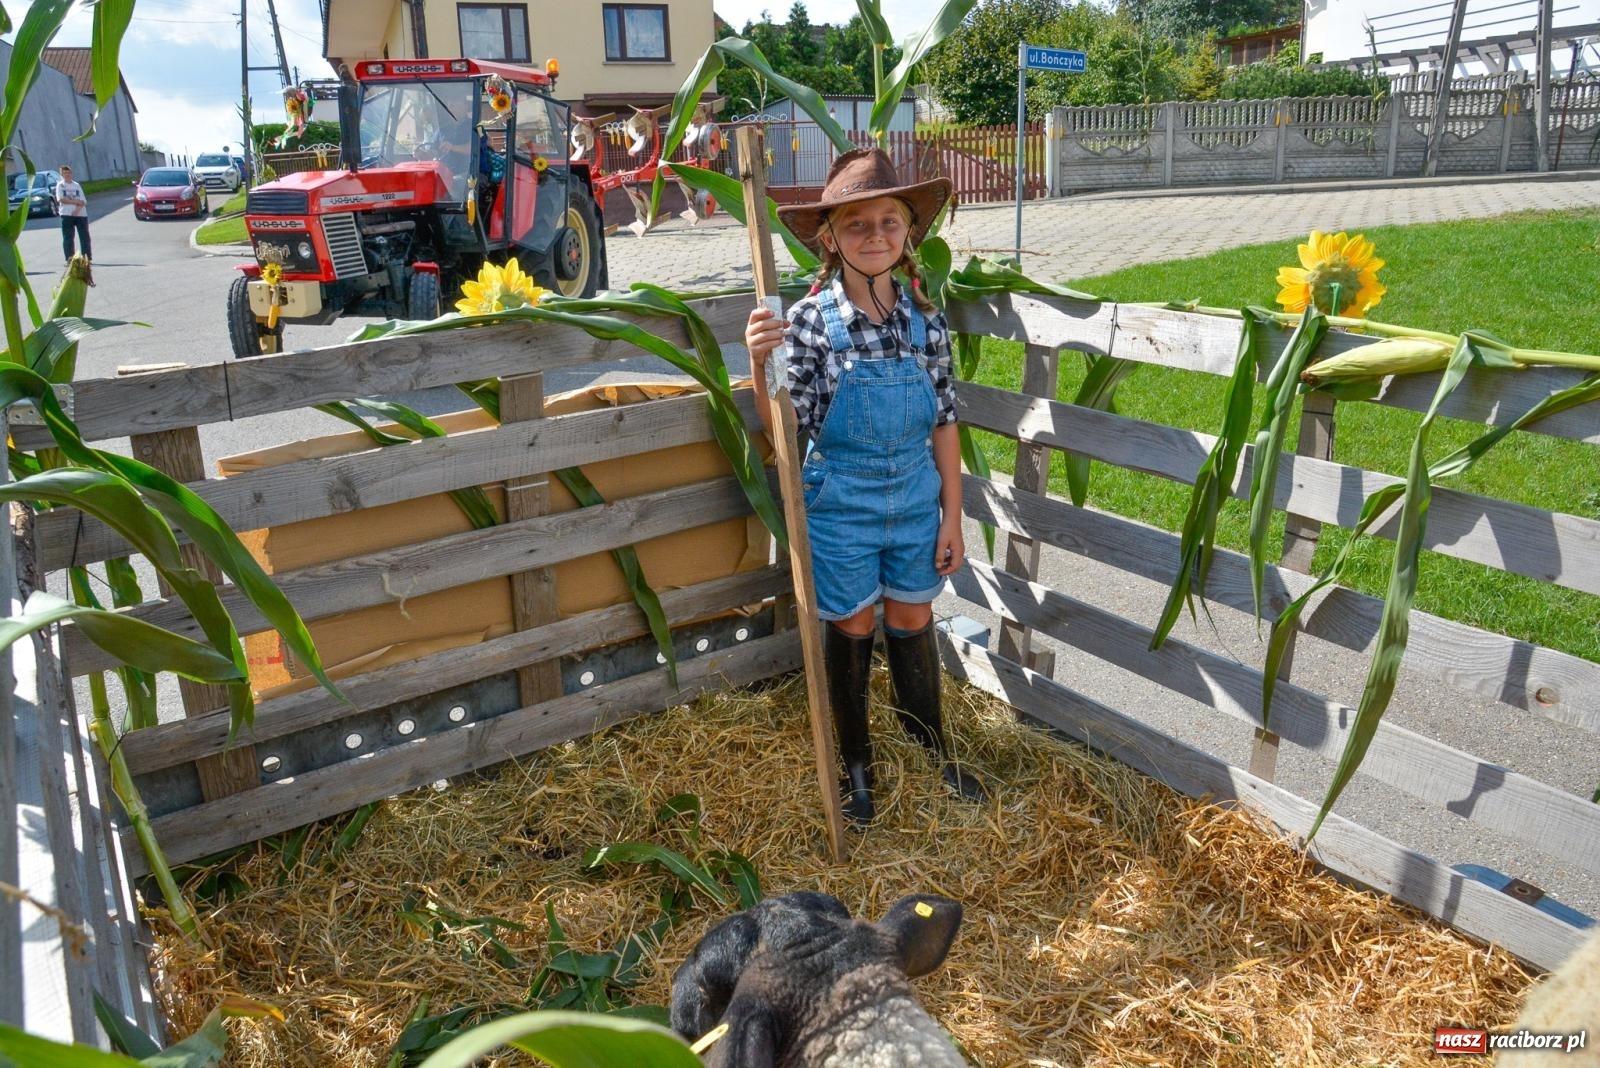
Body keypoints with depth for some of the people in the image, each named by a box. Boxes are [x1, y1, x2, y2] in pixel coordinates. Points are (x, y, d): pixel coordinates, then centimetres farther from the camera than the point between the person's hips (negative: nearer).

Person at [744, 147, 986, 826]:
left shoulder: (924, 319, -5)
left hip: (915, 496, 3)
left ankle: (933, 747, 39)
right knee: (852, 629, 12)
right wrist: (761, 363, -32)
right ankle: (856, 760, 34)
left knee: (913, 622, 17)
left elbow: (944, 424, 1)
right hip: (842, 500, -2)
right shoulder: (810, 320, -14)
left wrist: (951, 517, 2)